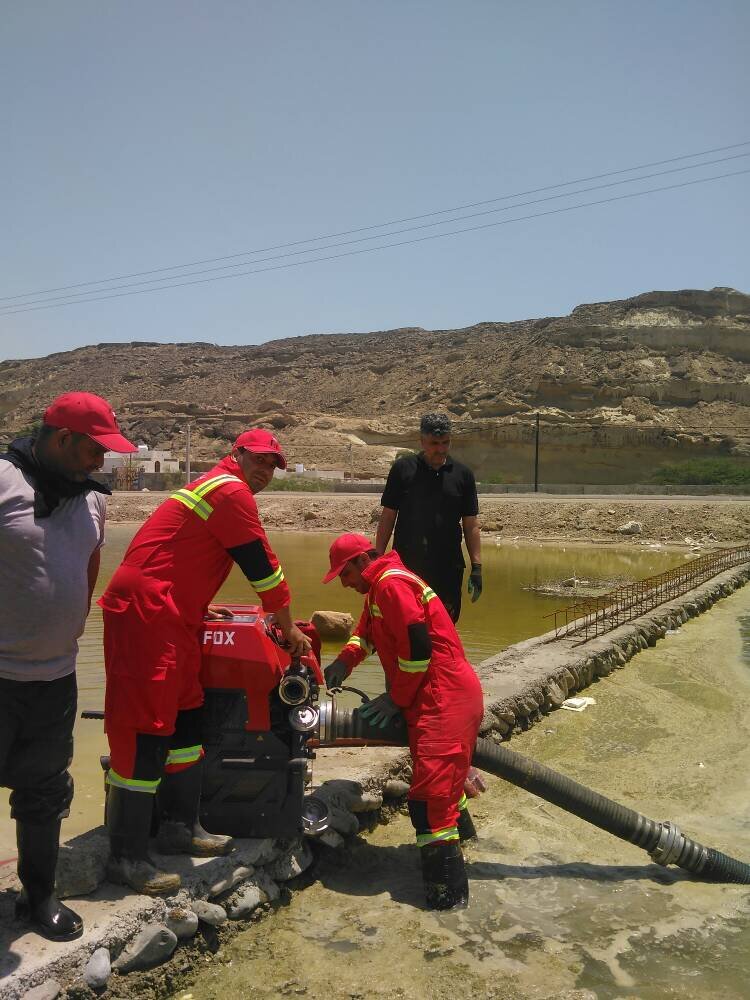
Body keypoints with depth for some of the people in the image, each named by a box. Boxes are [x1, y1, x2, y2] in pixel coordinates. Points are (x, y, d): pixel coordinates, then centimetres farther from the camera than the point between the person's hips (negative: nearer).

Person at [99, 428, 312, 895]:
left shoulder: (213, 487, 22)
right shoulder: (231, 490, -10)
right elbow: (263, 566, -9)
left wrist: (196, 607, 35)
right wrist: (289, 628, 1)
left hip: (169, 615, 11)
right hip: (145, 613, -11)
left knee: (186, 720, 14)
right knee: (145, 732, -7)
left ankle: (181, 828, 25)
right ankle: (127, 858, 1)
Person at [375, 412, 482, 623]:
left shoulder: (463, 474, 6)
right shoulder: (402, 469, 2)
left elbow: (471, 525, 7)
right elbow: (388, 517, 4)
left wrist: (477, 567, 1)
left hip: (448, 567, 1)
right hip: (406, 564, -1)